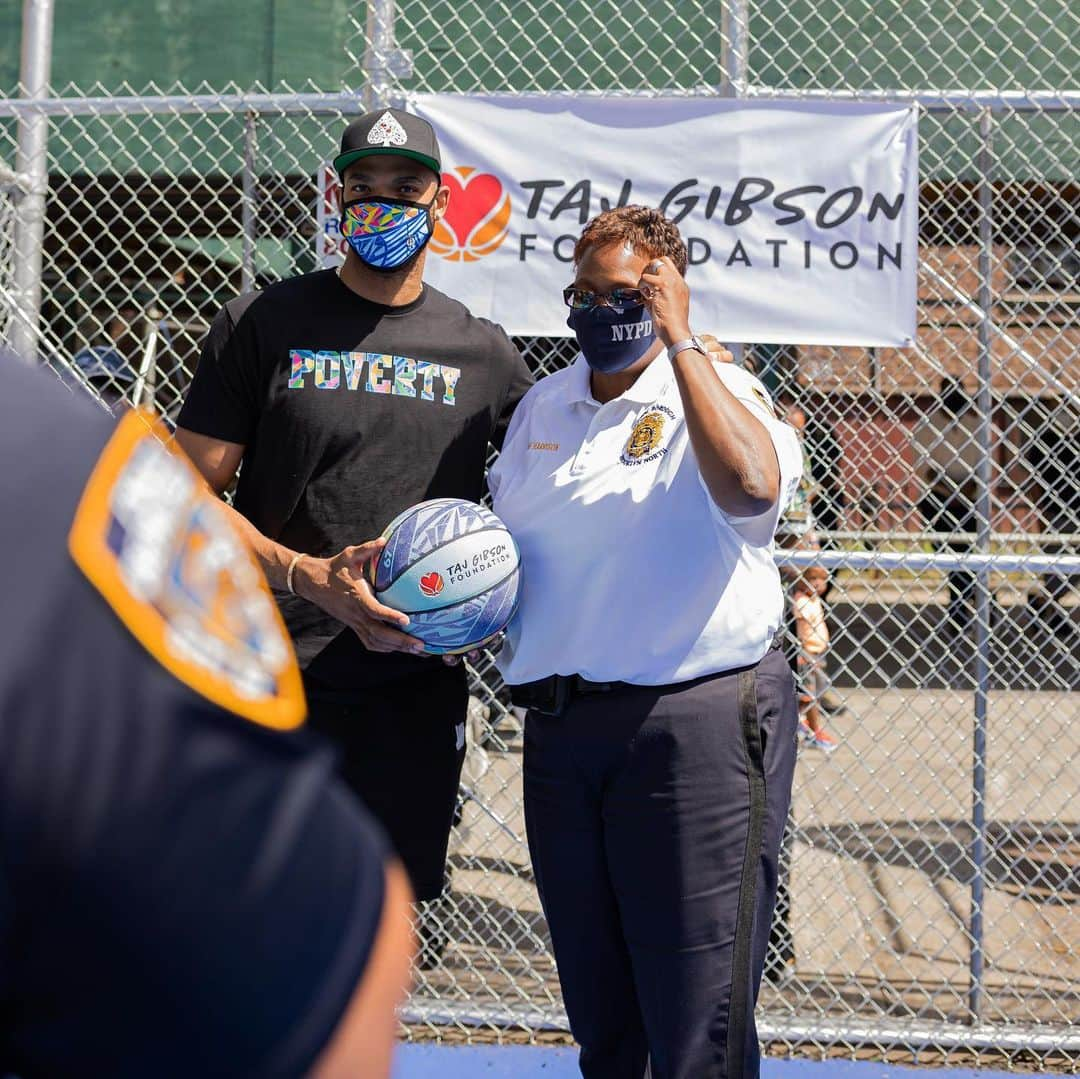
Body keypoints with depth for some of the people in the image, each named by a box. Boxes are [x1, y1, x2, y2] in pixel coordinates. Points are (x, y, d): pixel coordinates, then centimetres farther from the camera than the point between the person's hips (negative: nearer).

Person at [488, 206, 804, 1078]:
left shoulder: (717, 391, -4)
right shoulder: (543, 405, 16)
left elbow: (752, 484, -28)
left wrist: (680, 340, -21)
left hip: (699, 723, -7)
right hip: (560, 727, 7)